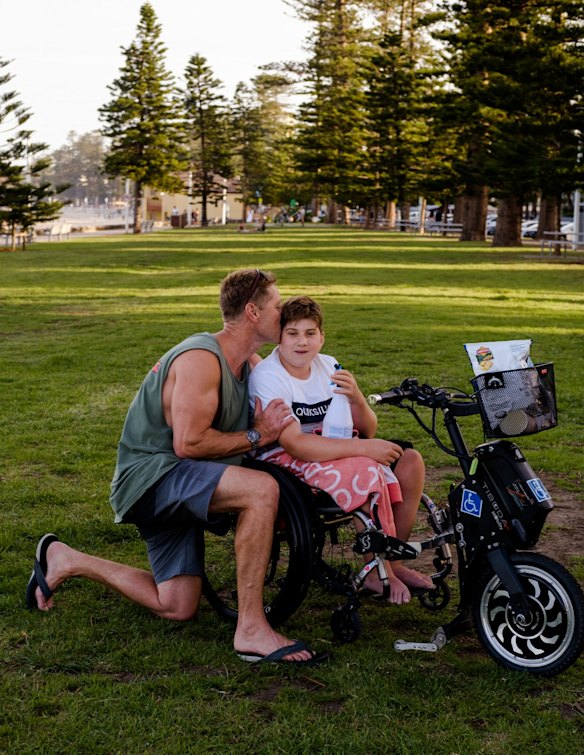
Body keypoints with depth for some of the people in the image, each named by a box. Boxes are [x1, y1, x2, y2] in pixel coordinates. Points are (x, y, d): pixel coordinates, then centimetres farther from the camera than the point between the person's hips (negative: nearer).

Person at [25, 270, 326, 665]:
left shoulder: (249, 363, 9)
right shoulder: (201, 358, -19)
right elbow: (189, 443, -26)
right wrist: (256, 436, -17)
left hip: (177, 490, 10)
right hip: (151, 473, -10)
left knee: (178, 608, 11)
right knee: (262, 489, -33)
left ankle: (64, 560, 24)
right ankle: (251, 629, -27)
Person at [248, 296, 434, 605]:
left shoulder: (328, 367, 4)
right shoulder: (267, 377, -17)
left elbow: (367, 431, 1)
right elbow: (294, 444, -29)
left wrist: (357, 399, -22)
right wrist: (362, 447, -34)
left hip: (329, 448, 8)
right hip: (284, 461, -8)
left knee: (409, 460, -9)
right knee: (368, 471, -30)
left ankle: (394, 561, 0)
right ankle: (378, 573, -14)